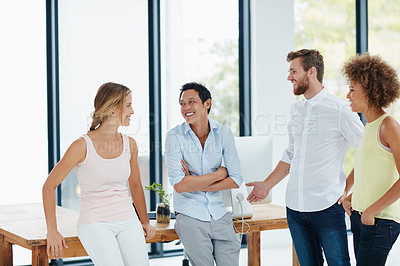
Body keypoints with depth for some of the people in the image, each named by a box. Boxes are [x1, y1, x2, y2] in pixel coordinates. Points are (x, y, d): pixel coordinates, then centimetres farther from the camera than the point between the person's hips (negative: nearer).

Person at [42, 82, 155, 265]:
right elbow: (49, 186, -4)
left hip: (127, 221, 5)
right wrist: (52, 231, -6)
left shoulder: (129, 144, 5)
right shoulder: (83, 146, -10)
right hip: (94, 223, -5)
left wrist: (145, 222, 23)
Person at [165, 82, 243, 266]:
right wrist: (219, 174, -10)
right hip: (190, 217, -3)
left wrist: (195, 184, -11)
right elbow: (179, 185, -17)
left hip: (219, 214, 3)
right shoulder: (174, 136, -8)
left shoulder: (224, 133, 1)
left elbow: (236, 180, -3)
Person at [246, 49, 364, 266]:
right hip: (295, 207, 6)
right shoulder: (296, 110, 11)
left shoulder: (340, 110, -8)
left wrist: (347, 188, -8)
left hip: (327, 207, -6)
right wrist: (267, 185, 17)